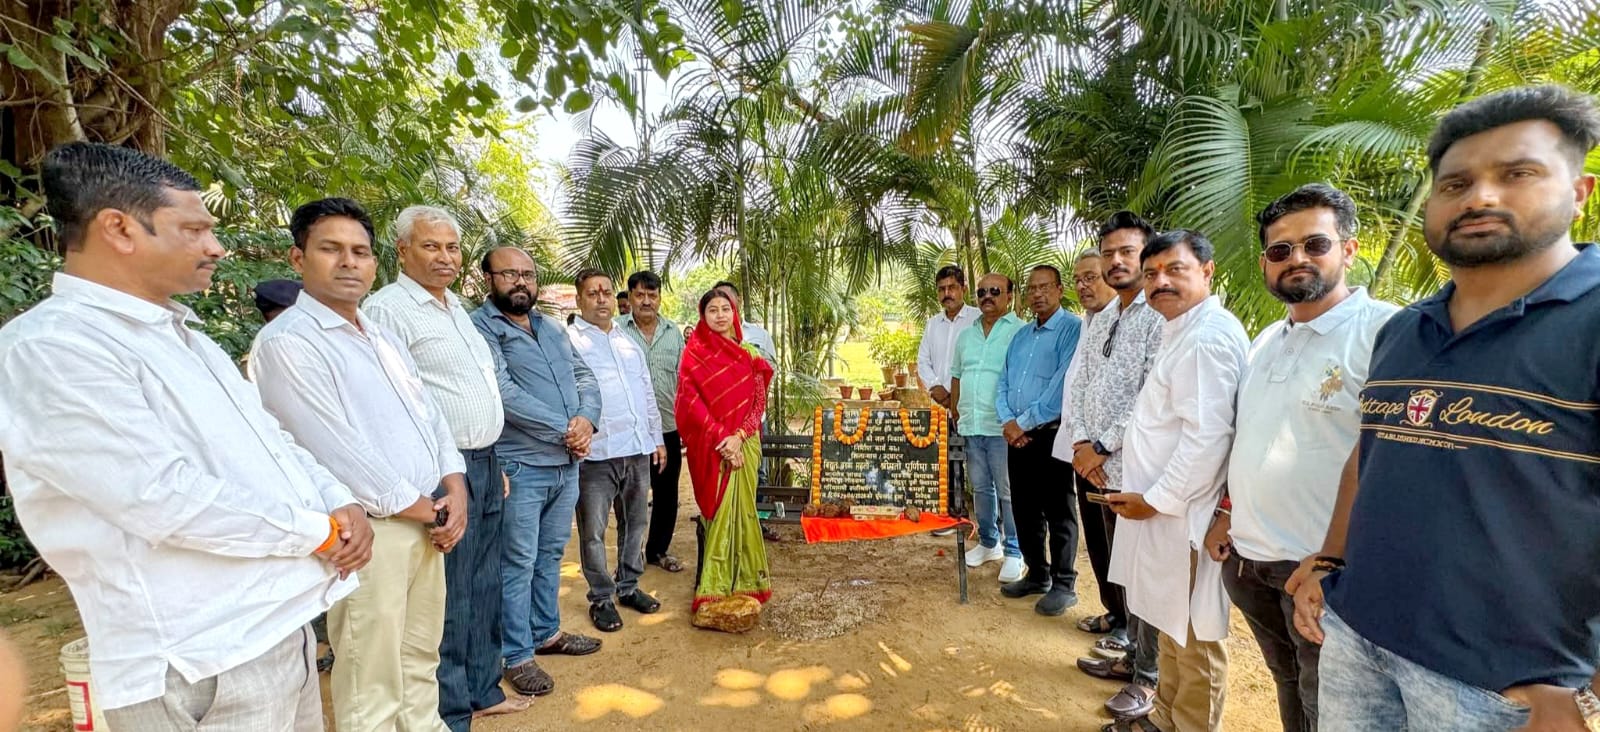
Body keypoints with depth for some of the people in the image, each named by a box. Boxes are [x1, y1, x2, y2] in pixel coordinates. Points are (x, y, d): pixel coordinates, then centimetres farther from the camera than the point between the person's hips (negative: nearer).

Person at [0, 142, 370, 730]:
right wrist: (320, 531, -13)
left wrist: (339, 503, -2)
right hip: (203, 663, -8)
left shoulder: (182, 336, 14)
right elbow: (168, 500, -23)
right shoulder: (50, 347, -15)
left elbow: (269, 441, 16)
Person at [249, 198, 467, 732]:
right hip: (369, 530, -8)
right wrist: (420, 508, -11)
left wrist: (453, 486, -1)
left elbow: (429, 414, 14)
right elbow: (338, 450, -18)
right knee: (372, 688, 4)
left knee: (420, 662, 20)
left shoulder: (385, 338, 15)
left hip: (426, 523, 8)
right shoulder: (287, 340, -12)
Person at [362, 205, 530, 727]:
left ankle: (482, 690, 32)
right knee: (449, 599, 2)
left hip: (483, 465, 9)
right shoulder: (388, 308, -10)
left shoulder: (455, 307, 17)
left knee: (483, 588, 17)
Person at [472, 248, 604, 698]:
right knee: (518, 564, 3)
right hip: (520, 468, -7)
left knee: (551, 555, 18)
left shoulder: (552, 328, 14)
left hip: (566, 464, 7)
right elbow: (504, 393, -20)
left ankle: (547, 632, 34)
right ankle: (516, 656, 17)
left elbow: (583, 376, 10)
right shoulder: (480, 328, -9)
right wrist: (565, 430, -16)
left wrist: (586, 418, -12)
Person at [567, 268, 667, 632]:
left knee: (635, 522, 16)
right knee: (593, 530, 4)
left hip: (638, 449, 6)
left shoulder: (629, 340, 17)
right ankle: (601, 597, 20)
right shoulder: (568, 340, -3)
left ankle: (628, 586, 31)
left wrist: (657, 437, 18)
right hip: (596, 452, -6)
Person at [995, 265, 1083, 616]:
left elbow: (1061, 386, -19)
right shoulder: (1021, 335, 15)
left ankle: (1064, 585, 15)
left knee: (1058, 513, 2)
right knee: (1024, 510, 14)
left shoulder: (1071, 329, -9)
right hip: (1016, 436, 7)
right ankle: (1037, 574, 29)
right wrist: (1007, 421, -4)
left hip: (1051, 433, -7)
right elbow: (1003, 383, 13)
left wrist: (1023, 422, -14)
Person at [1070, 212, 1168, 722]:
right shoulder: (1100, 321, 15)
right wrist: (1081, 444, -1)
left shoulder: (1159, 316, -11)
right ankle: (1128, 655, 32)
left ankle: (1148, 677, 17)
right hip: (1100, 467, 8)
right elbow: (1079, 386, 12)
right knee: (1119, 567, 17)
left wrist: (1103, 447, -14)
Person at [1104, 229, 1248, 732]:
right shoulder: (1182, 332, 15)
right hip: (1164, 509, 10)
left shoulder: (1208, 337, -19)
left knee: (1193, 636, 6)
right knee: (1172, 626, 22)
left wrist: (1156, 500, -16)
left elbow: (1207, 436, -25)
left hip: (1185, 516, -10)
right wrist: (1151, 496, 16)